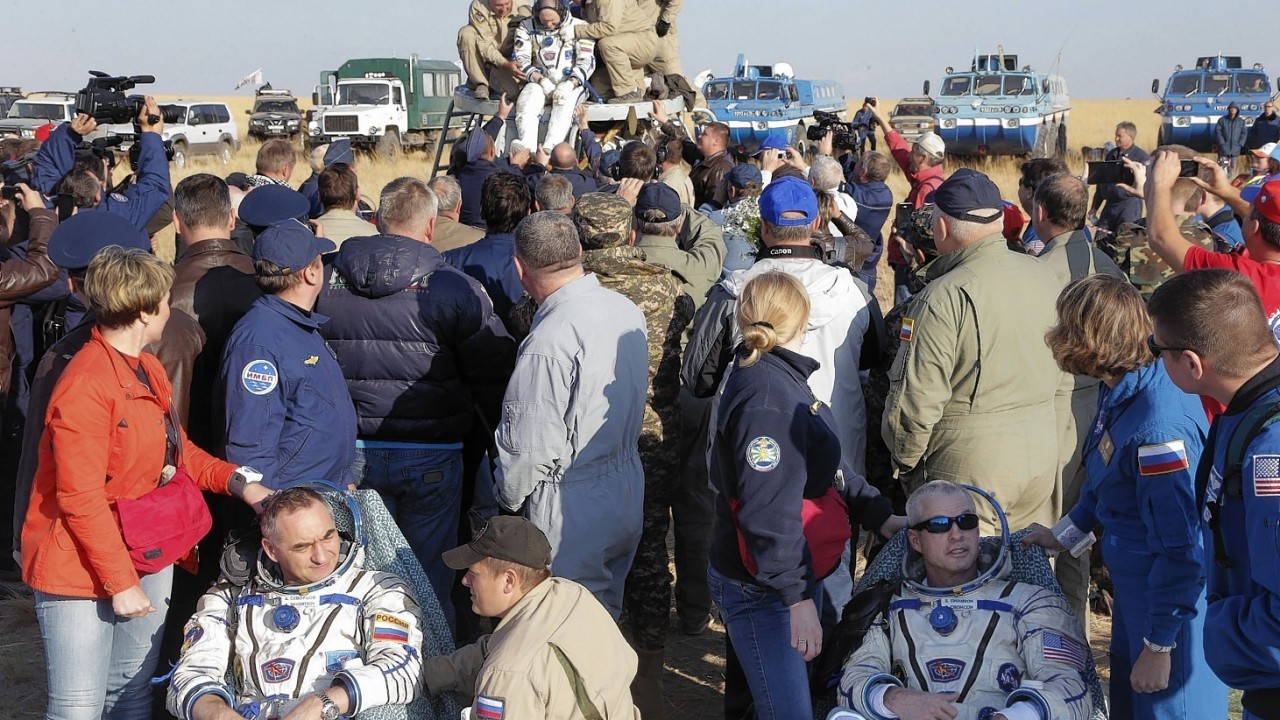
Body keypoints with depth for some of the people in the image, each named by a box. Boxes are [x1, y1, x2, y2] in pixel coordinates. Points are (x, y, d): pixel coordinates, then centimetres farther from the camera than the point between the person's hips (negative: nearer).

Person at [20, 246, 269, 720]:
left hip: (147, 557, 9)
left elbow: (177, 449, 18)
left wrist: (238, 482, 2)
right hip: (82, 569, -9)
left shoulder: (148, 370, 8)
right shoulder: (86, 386, -21)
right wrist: (121, 583, -18)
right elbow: (81, 499, -21)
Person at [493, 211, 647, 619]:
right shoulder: (628, 311, 1)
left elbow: (533, 446, -20)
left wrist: (509, 500, -4)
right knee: (606, 615, 21)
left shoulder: (550, 340, -24)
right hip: (627, 492, 8)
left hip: (569, 512, -8)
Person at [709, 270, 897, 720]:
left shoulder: (783, 379, 10)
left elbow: (825, 469, 17)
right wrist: (798, 596, -29)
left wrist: (878, 515, 8)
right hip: (763, 594, -11)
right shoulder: (767, 399, -24)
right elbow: (769, 511, -29)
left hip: (799, 576, 11)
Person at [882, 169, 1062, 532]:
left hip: (970, 462, -7)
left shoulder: (944, 297, -19)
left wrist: (905, 461, -3)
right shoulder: (1044, 276, 2)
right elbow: (1057, 367, 12)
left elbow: (916, 398, -17)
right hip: (1043, 445, 7)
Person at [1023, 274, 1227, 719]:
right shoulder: (1123, 390, -1)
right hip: (1133, 585, 9)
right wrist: (1065, 535, 26)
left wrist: (1159, 645, -21)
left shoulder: (1158, 424, -30)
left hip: (1173, 597, -9)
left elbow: (1181, 547, -27)